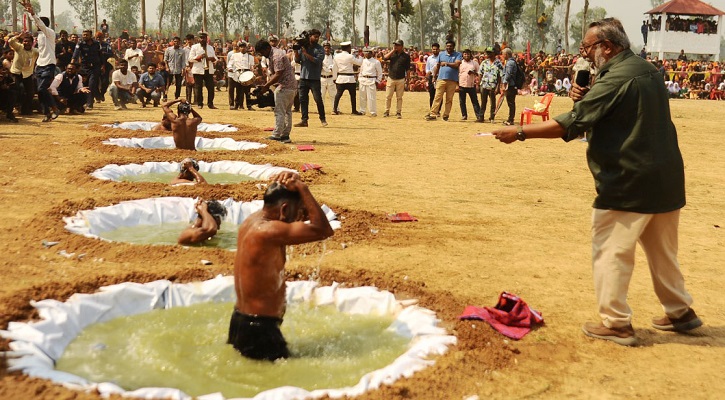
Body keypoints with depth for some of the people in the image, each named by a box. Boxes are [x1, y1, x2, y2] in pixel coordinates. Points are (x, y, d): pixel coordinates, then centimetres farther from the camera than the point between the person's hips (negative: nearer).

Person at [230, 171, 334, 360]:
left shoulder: (252, 220, 5)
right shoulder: (268, 231, -25)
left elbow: (309, 212, 17)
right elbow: (324, 230, -23)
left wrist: (296, 184, -2)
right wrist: (302, 188, -18)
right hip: (259, 329, -10)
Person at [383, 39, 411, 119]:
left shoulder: (406, 56, 1)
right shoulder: (392, 53, 7)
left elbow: (407, 69, 2)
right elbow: (385, 57, -12)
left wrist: (407, 79, -1)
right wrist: (393, 50, -10)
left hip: (401, 79, -2)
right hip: (391, 78, 2)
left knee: (399, 97, 4)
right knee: (388, 96, 2)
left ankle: (398, 112, 12)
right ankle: (387, 111, 13)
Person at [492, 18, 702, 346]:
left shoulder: (615, 79, -17)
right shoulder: (647, 70, 12)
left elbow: (570, 124, -21)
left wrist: (520, 132, -16)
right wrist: (587, 98, 2)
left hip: (628, 183, -9)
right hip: (666, 179, 9)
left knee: (610, 251, 2)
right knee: (662, 251, 21)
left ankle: (616, 324, 6)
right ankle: (680, 312, 33)